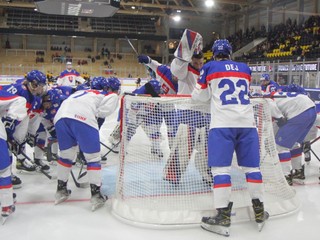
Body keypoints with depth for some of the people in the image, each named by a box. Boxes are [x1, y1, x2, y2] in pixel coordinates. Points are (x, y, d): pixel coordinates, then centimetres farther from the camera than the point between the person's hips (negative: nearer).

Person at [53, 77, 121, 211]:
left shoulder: (86, 92, 38)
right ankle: (96, 196, 7)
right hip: (82, 117, -6)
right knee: (93, 157, 7)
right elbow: (104, 111, 1)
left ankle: (61, 190, 30)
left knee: (66, 154, 22)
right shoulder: (113, 96, 21)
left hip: (61, 115, 6)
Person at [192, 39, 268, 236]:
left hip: (222, 124, -4)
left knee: (221, 167, -4)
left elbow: (201, 96, 12)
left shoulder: (209, 68, 8)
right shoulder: (245, 69, 18)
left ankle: (223, 216, -7)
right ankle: (259, 211, 17)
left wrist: (196, 92, 34)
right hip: (247, 123, 4)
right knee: (252, 166, 10)